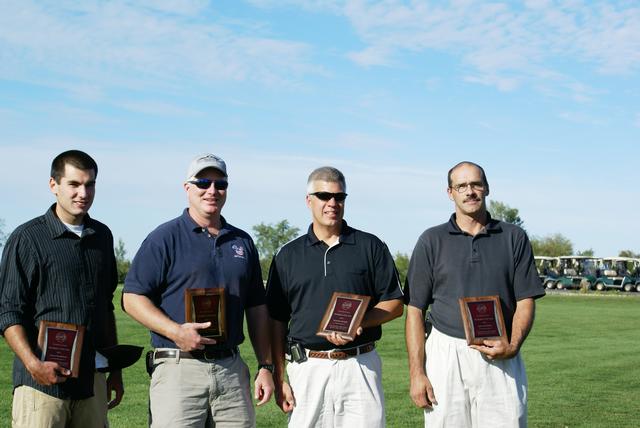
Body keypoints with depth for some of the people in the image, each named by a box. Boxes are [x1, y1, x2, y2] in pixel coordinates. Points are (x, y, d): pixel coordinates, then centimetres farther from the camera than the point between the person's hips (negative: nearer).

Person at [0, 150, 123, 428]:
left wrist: (115, 368, 19)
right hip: (42, 382, -5)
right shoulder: (28, 238, -5)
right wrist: (34, 364, -21)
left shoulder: (102, 236, 12)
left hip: (92, 379, 5)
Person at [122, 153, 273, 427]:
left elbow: (256, 309, 18)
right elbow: (132, 298, -6)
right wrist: (176, 331, -19)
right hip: (178, 368, -5)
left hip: (232, 370, 5)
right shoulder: (165, 238, -1)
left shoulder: (242, 242, 15)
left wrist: (265, 366, 12)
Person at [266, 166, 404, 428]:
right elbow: (277, 320, 9)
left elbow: (395, 305, 6)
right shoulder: (288, 255, 9)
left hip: (361, 365, -1)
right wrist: (278, 379, 2)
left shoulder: (371, 247, 7)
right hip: (307, 367, 1)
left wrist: (359, 323, -12)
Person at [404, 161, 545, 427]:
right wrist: (416, 373, -4)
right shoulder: (432, 241, 6)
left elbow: (525, 301, 6)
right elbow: (415, 309, 4)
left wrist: (513, 345, -13)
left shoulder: (514, 238, 8)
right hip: (446, 355, 0)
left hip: (500, 358, 0)